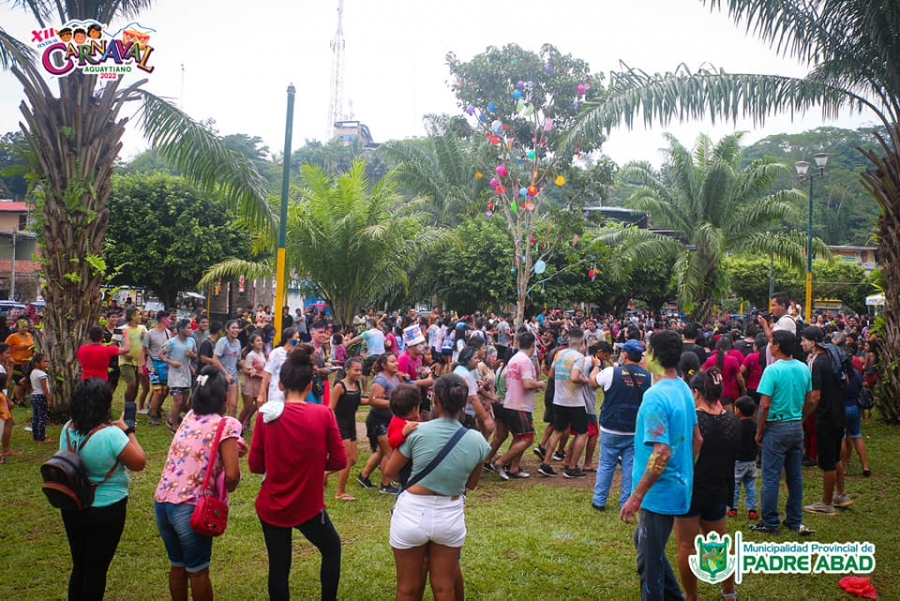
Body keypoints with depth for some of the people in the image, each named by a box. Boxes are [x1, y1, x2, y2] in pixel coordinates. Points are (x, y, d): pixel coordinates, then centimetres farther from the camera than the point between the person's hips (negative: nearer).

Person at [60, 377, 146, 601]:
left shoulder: (68, 429, -8)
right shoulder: (111, 434, -27)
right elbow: (139, 463, -17)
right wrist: (128, 431, -9)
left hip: (73, 508, 6)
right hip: (106, 511, -5)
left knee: (79, 566, 22)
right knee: (96, 570, 13)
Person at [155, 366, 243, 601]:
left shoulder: (189, 417, 8)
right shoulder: (226, 425, -11)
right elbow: (231, 475, -18)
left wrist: (231, 448, 20)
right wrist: (228, 488, 2)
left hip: (161, 501, 6)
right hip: (190, 508, -6)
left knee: (177, 565, 23)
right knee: (198, 571, 12)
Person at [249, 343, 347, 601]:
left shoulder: (266, 415, -11)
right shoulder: (324, 414, -14)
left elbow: (255, 465, -5)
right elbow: (339, 461, -8)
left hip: (271, 506, 2)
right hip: (308, 506, -1)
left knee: (278, 566, 17)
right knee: (332, 548, 26)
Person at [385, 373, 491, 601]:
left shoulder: (417, 431, -13)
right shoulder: (477, 441, -8)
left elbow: (390, 471, -1)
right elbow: (471, 484, 8)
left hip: (412, 513, -2)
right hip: (450, 516, 2)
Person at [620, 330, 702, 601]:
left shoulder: (655, 397, -24)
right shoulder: (684, 389, 5)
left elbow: (661, 453, -28)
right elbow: (697, 440, 14)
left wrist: (635, 497, -24)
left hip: (660, 491, -9)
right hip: (679, 485, 9)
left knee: (649, 558, 5)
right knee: (644, 542, 25)